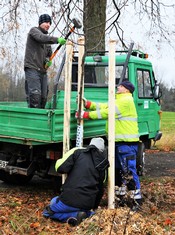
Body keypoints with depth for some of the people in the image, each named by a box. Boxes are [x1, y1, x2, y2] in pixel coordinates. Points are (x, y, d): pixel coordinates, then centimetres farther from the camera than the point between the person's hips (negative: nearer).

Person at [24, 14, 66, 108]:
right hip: (32, 68, -7)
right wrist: (57, 40, -33)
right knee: (35, 94, -18)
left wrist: (48, 60, 4)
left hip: (43, 71, 7)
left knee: (43, 97, 3)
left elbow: (49, 54, 28)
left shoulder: (47, 39, 23)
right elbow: (42, 38, -20)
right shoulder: (34, 30, 2)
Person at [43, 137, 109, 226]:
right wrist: (94, 206, 36)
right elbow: (100, 189, 20)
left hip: (69, 199, -4)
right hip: (87, 205, 4)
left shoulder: (78, 151, 0)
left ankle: (74, 215, -3)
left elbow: (61, 168, -12)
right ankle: (88, 214, 0)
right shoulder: (102, 165, 14)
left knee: (48, 211, 23)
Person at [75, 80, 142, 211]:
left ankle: (137, 199, -3)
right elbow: (103, 106, 13)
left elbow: (107, 112, -16)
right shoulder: (118, 100, 23)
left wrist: (86, 115, -14)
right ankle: (120, 194, 29)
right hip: (117, 141, 10)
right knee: (117, 169, 17)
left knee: (129, 171, -10)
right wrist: (87, 103, 0)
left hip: (127, 142, -10)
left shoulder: (126, 100, -11)